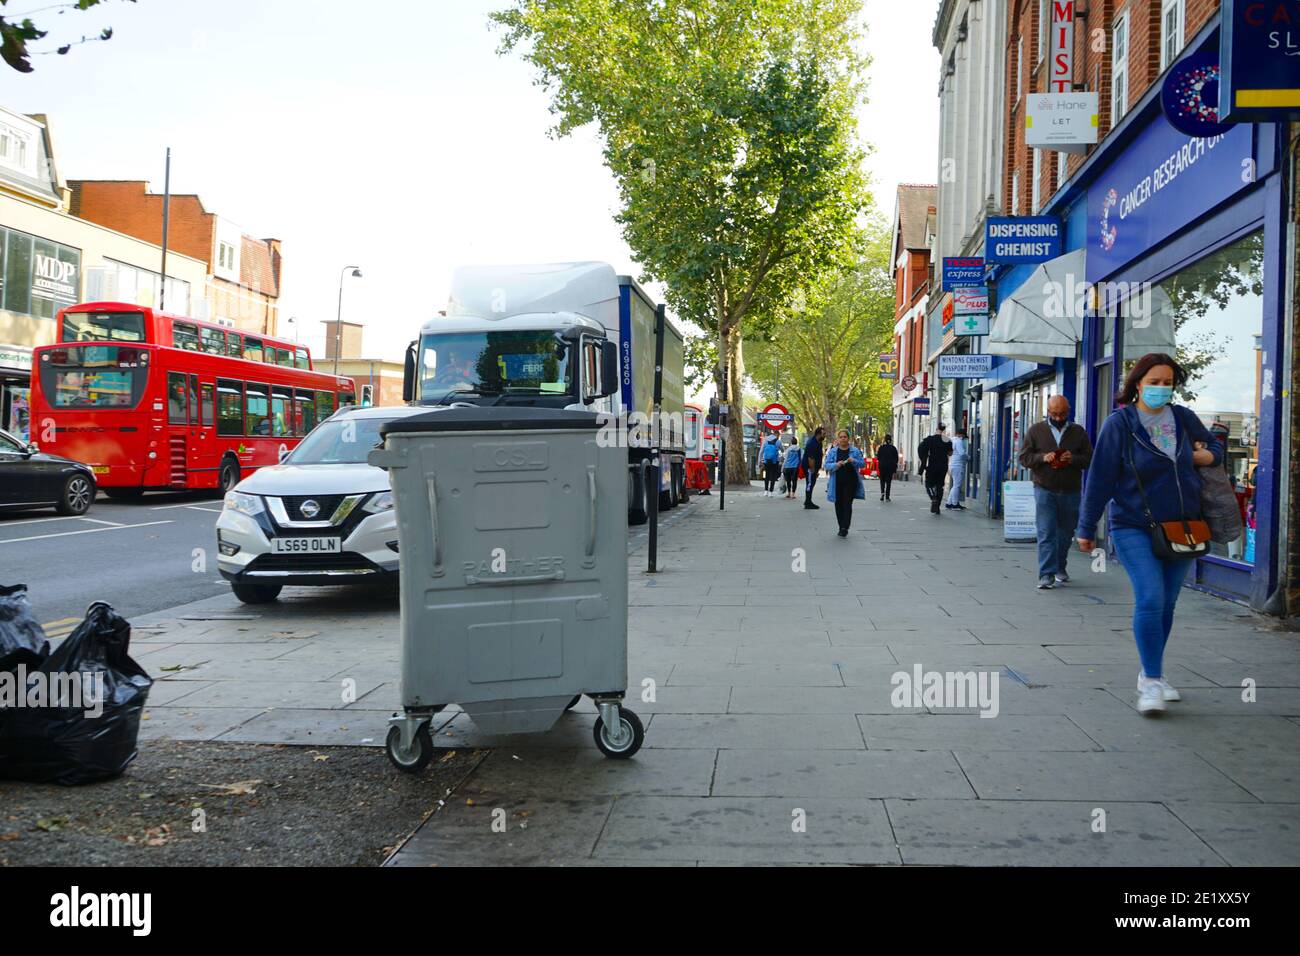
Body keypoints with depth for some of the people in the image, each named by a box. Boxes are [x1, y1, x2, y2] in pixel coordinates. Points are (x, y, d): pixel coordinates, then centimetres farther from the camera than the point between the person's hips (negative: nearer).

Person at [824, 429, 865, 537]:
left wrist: (853, 461, -17)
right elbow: (827, 465, 0)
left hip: (850, 482, -2)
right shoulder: (832, 451, 7)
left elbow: (862, 464, 3)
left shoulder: (855, 451, 5)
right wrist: (836, 465, -20)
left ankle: (845, 528, -13)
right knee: (838, 505, 6)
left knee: (847, 504, -10)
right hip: (837, 482, 2)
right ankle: (841, 527, 17)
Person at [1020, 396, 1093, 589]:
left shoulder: (1078, 432, 7)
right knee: (1046, 533, -9)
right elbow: (1024, 457, 3)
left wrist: (1073, 459, -15)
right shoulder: (1036, 430, 4)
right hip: (1044, 490, -2)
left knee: (1065, 533, 13)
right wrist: (1042, 458, -16)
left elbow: (1090, 458, 5)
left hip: (1071, 491, 2)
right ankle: (1047, 574, -11)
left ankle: (1059, 568, 31)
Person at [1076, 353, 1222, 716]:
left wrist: (1208, 456, -3)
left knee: (1166, 605, 10)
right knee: (1150, 599, -17)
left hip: (1181, 528, 5)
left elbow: (1214, 446, 22)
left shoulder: (1183, 418, 4)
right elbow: (1099, 478, -7)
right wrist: (1086, 529, -6)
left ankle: (1151, 674, 24)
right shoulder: (1119, 423, -9)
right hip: (1134, 528, -5)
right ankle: (1151, 682, -10)